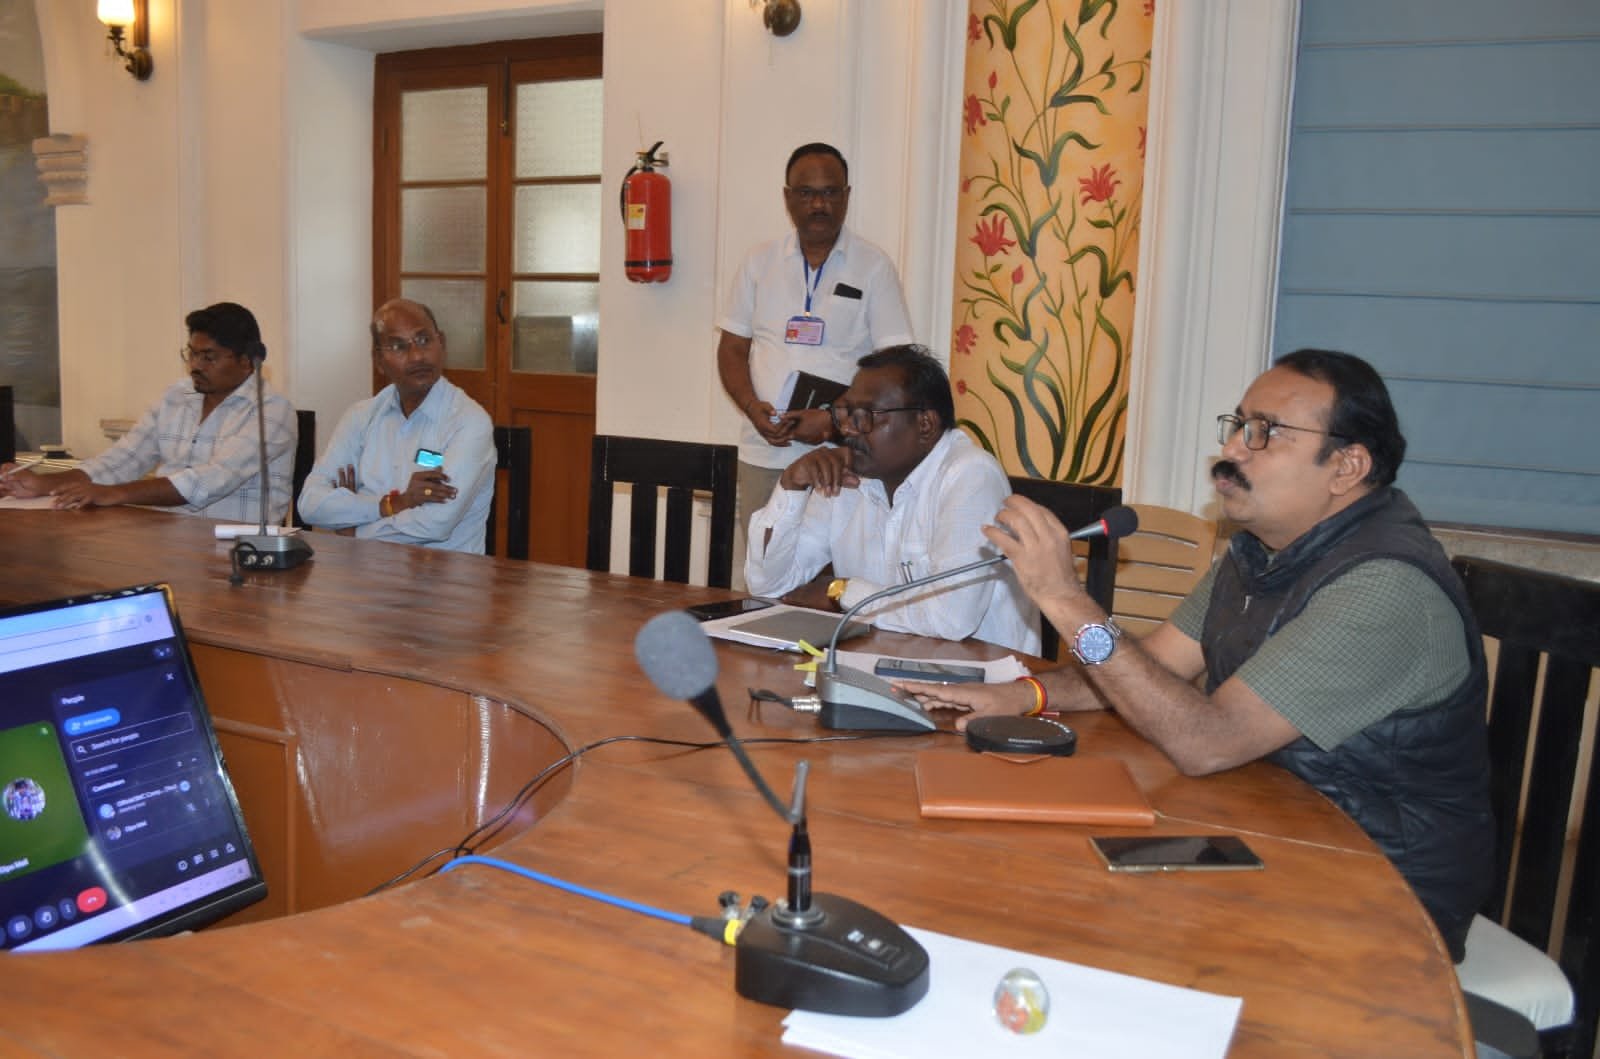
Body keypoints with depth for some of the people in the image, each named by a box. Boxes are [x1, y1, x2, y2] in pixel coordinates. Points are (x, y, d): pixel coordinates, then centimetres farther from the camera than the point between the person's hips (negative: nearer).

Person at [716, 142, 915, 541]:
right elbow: (732, 348, 12)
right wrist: (752, 407, -7)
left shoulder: (874, 266, 1)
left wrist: (835, 419, -15)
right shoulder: (759, 261, 10)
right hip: (763, 453, 3)